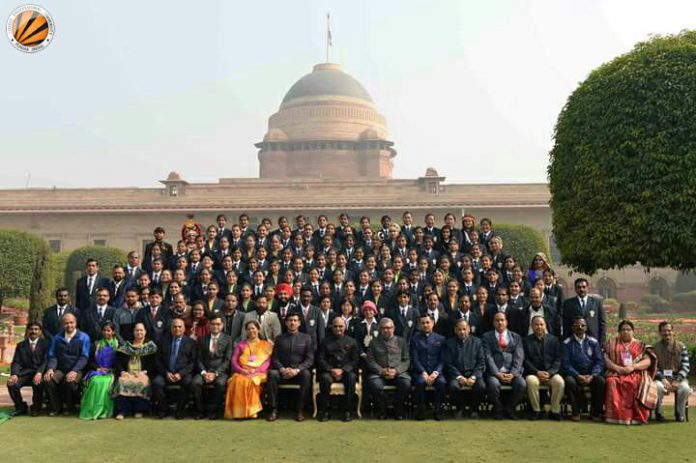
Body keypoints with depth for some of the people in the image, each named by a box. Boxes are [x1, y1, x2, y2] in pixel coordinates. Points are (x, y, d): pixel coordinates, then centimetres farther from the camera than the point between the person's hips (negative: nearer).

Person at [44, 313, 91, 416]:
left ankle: (70, 406, -5)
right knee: (48, 379, -27)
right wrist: (50, 368, -12)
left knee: (70, 381, -34)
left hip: (76, 370, -3)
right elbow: (52, 356, 8)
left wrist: (74, 371, -20)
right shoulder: (57, 338, 15)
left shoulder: (83, 337, 3)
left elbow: (84, 357, -6)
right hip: (60, 370, 3)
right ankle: (56, 407, -5)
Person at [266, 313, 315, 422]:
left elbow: (310, 359, 0)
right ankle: (274, 409, -25)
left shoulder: (306, 338, 8)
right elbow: (274, 358, 5)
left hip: (299, 372, -1)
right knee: (272, 374, -30)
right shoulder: (279, 338, 13)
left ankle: (300, 410, -27)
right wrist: (282, 369, -15)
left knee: (306, 374, -34)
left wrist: (297, 370, -17)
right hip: (283, 372, 1)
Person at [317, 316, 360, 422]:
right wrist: (331, 370, -12)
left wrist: (342, 370, -12)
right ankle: (325, 411, -25)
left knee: (351, 377, -34)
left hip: (346, 371, 0)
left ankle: (347, 411, -26)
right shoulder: (325, 341, 14)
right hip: (329, 371, 0)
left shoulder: (352, 341, 14)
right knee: (325, 378, -34)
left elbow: (355, 360, 5)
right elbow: (320, 359, 6)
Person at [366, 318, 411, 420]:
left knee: (406, 384, -30)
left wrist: (396, 371, -9)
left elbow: (406, 360, 8)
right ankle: (383, 411, -8)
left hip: (398, 372, 1)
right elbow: (370, 361, 6)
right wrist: (381, 371, -11)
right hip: (379, 373, 0)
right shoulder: (374, 342, 14)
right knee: (375, 385, -33)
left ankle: (398, 411, -7)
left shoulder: (401, 341, 15)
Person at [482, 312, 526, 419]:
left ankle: (509, 408, -1)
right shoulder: (487, 337, 12)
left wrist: (513, 373, -11)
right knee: (493, 384, -33)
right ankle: (498, 409, -3)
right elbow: (488, 356, 0)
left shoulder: (516, 337, 17)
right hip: (494, 372, -2)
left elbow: (518, 357, 5)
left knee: (522, 384, -28)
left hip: (512, 372, 2)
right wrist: (497, 373, -14)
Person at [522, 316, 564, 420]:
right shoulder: (526, 340, 8)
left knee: (559, 382, -30)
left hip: (551, 373, 1)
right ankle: (536, 410, -15)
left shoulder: (553, 339, 13)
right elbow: (526, 360, 0)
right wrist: (537, 372, -14)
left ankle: (554, 411, -11)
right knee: (531, 381, -34)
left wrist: (550, 372, -11)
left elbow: (558, 359, 6)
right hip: (533, 373, -1)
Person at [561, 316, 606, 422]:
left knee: (601, 381, -29)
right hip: (574, 374, -1)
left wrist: (592, 376, -16)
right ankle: (575, 412, -14)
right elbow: (565, 363, -5)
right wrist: (578, 376, -19)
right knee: (570, 381, -34)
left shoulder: (593, 342, 8)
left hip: (591, 375, 2)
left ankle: (595, 412, -9)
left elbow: (599, 361, 1)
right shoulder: (567, 343, 2)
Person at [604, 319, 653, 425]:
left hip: (635, 374, 0)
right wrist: (617, 368, -9)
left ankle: (638, 417, -30)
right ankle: (616, 416, -33)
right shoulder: (611, 343, 20)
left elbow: (647, 361, 6)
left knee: (639, 384, -34)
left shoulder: (640, 345, 19)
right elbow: (605, 359, 8)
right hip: (616, 373, 0)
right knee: (612, 383, -34)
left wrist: (633, 367, -10)